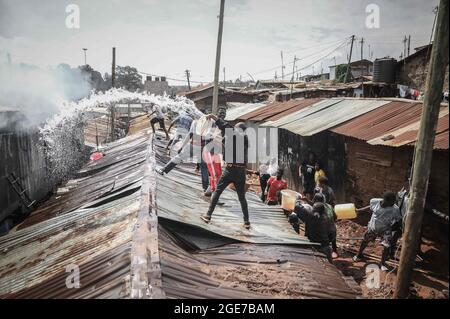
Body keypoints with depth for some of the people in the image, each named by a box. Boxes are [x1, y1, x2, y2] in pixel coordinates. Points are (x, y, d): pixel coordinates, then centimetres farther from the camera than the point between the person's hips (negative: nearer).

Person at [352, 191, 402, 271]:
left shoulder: (395, 210, -26)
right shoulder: (375, 202, -21)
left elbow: (398, 221, -13)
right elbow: (370, 208, 1)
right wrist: (359, 210, 5)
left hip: (385, 229, -2)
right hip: (372, 227, 2)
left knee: (387, 246, -13)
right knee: (365, 241, 18)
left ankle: (383, 263, 14)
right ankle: (359, 255, 47)